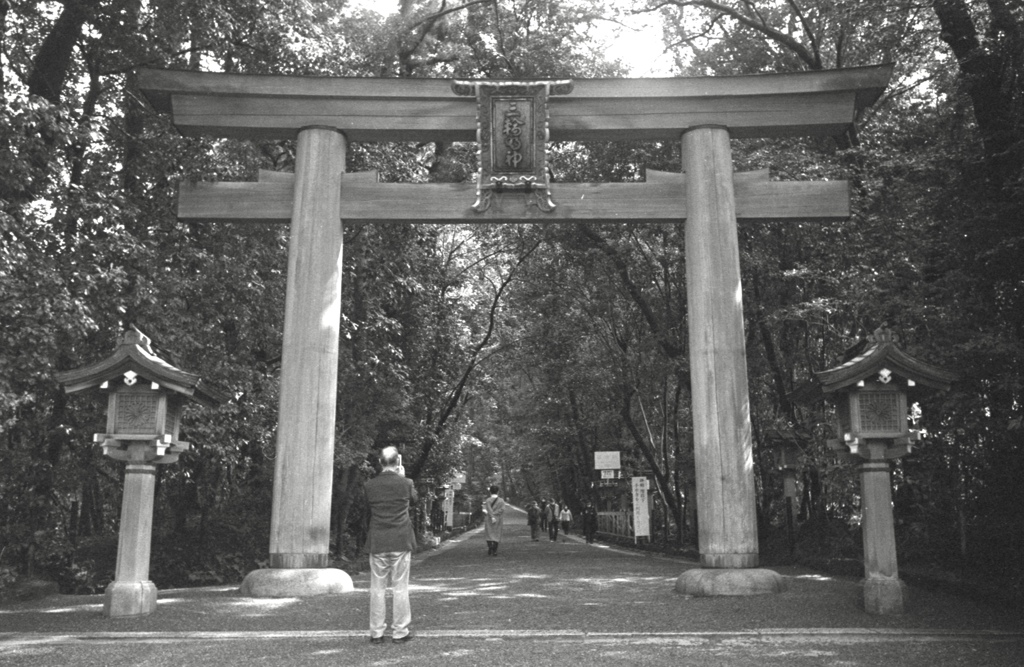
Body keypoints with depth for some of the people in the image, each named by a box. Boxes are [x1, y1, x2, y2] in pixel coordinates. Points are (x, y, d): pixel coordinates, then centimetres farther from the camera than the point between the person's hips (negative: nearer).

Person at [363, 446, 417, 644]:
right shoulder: (406, 483, -7)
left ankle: (376, 632, 12)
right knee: (400, 587, 5)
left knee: (377, 588, 8)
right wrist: (402, 477, 15)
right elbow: (413, 501, 12)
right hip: (401, 543, -1)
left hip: (377, 544, 1)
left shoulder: (369, 485, -4)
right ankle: (400, 631, 9)